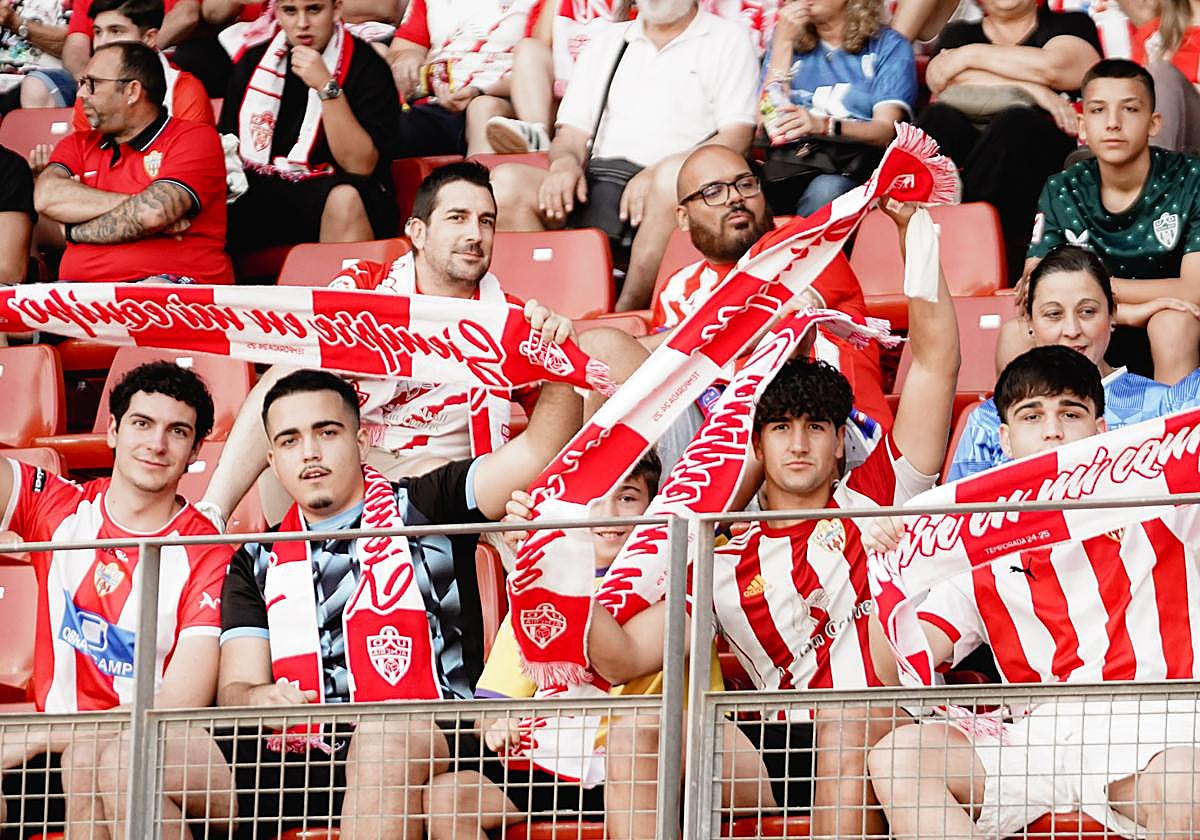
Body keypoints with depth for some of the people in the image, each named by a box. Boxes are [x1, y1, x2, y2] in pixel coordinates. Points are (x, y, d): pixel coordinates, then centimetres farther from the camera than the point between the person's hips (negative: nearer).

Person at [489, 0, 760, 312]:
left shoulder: (727, 38, 13)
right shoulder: (608, 41, 26)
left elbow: (736, 137, -1)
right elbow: (571, 133, 20)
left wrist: (656, 174, -16)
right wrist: (564, 162, -6)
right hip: (596, 186, 4)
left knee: (677, 174, -38)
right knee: (505, 182, -22)